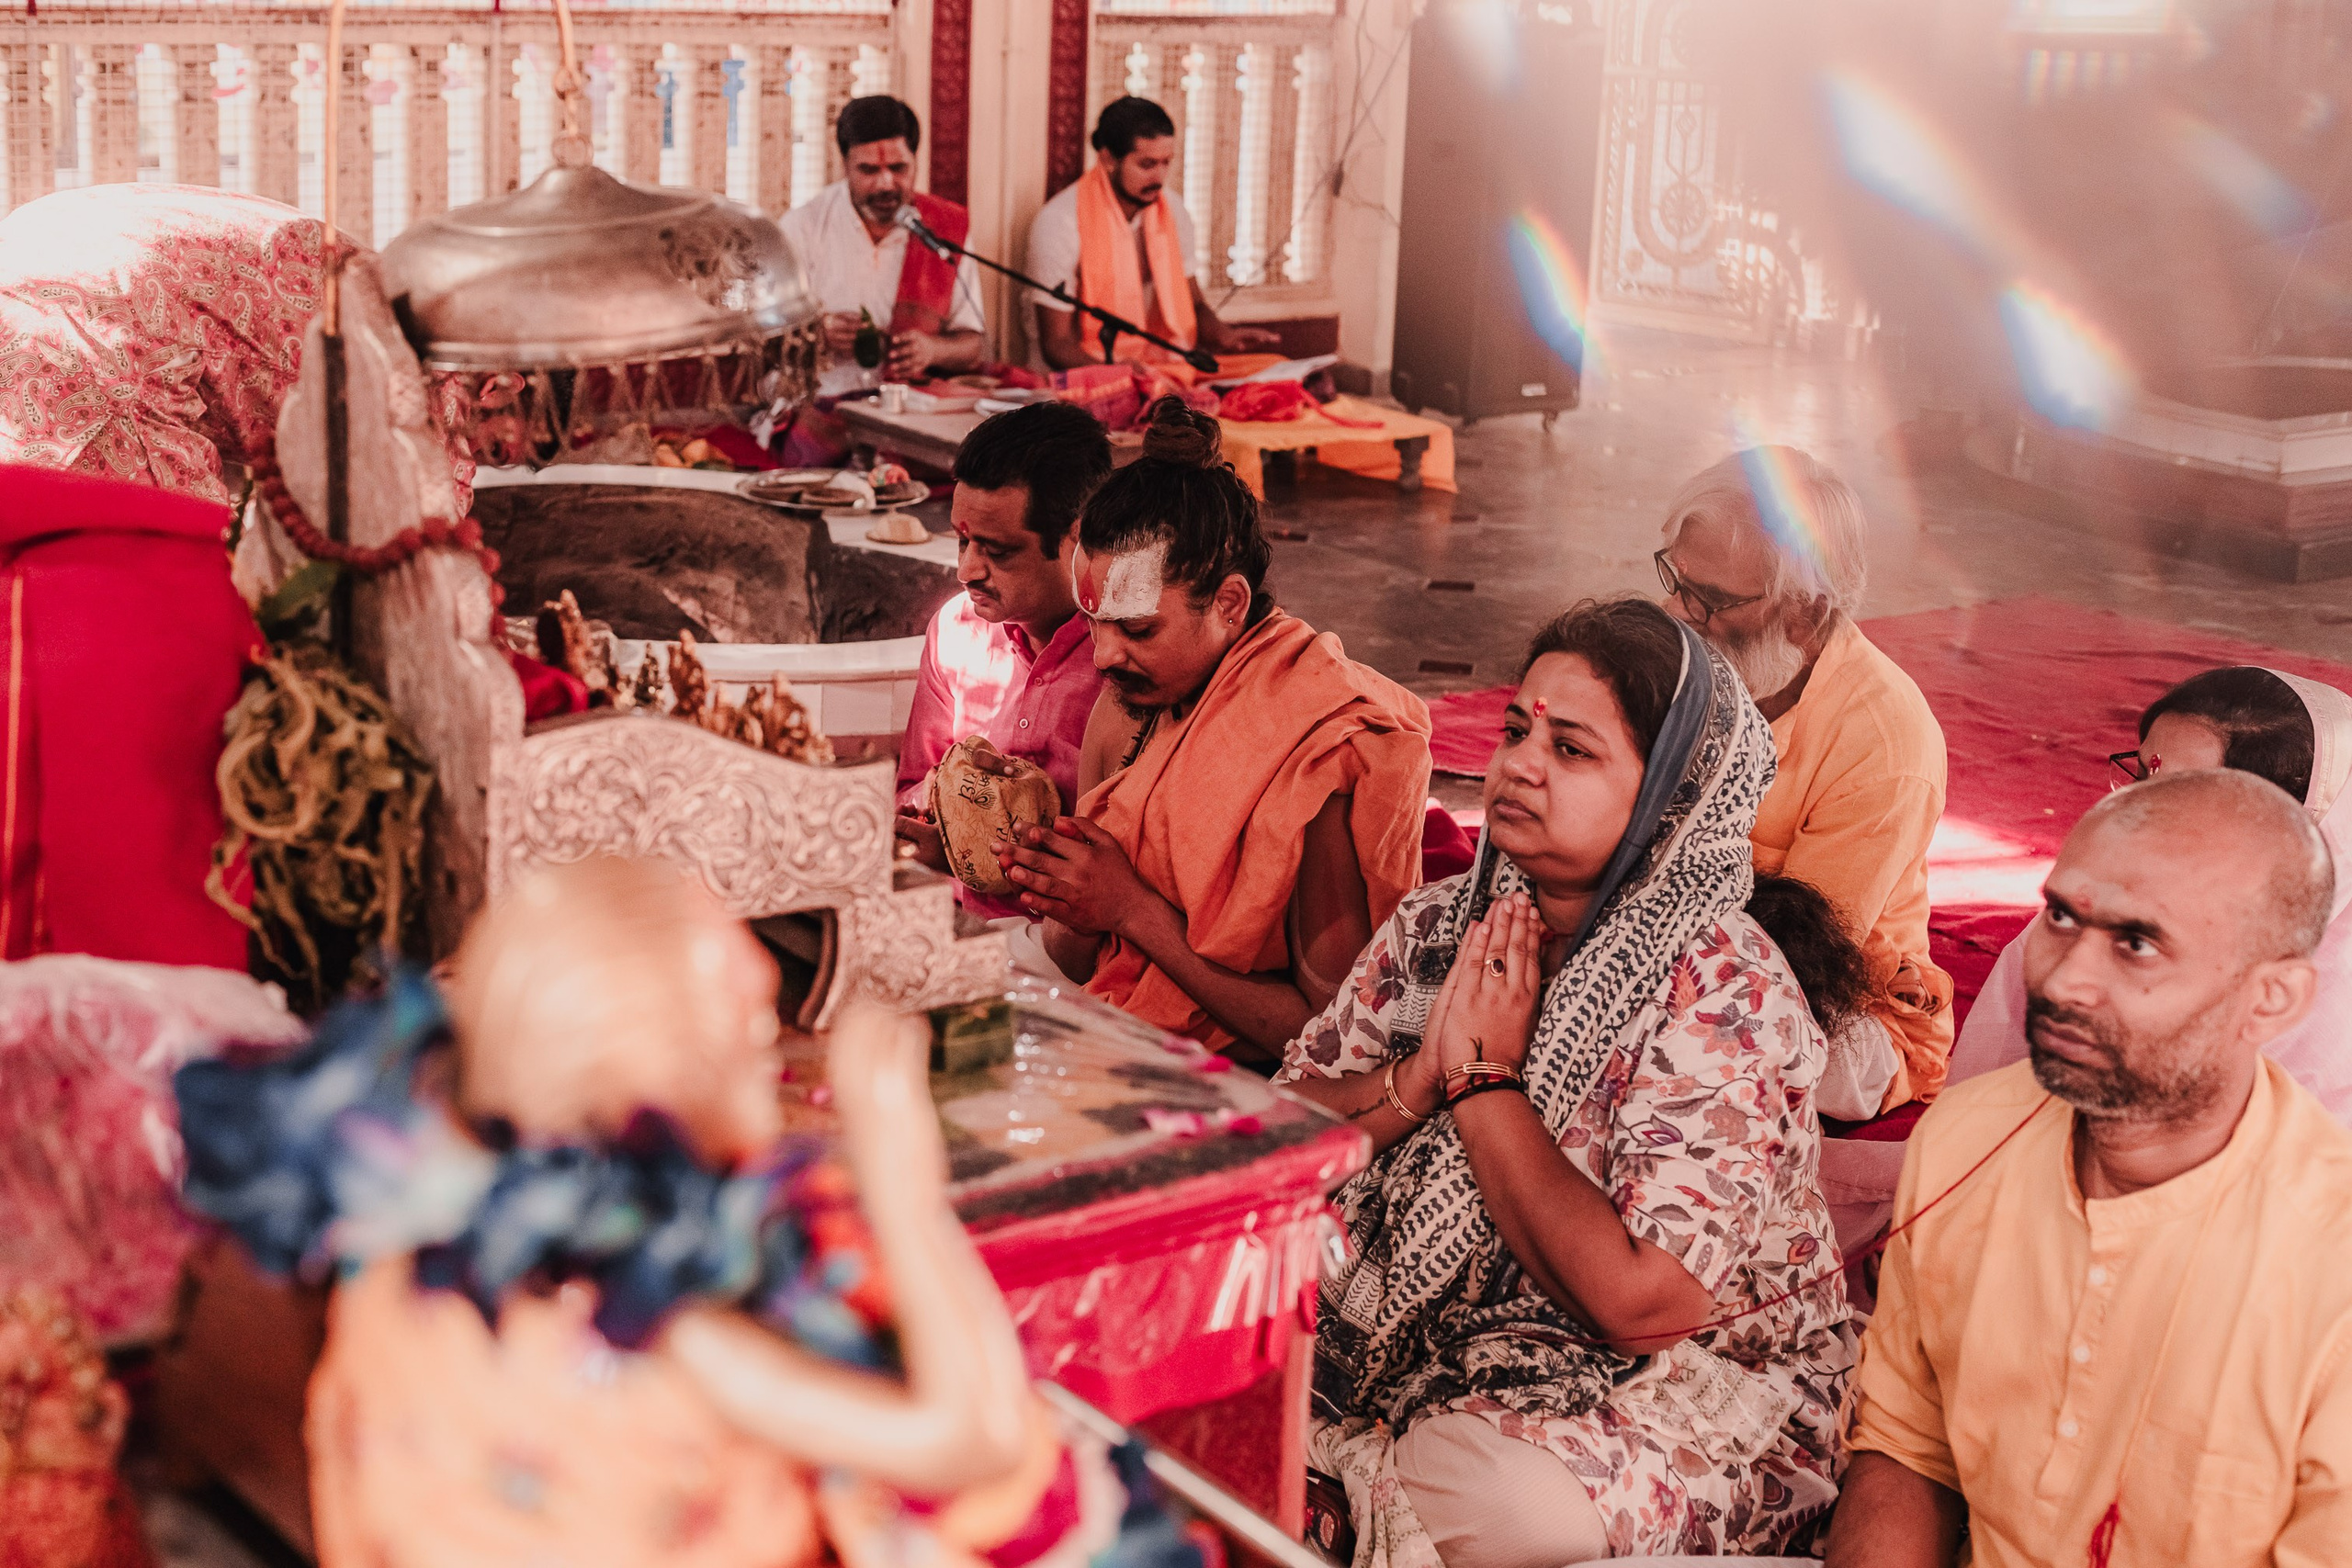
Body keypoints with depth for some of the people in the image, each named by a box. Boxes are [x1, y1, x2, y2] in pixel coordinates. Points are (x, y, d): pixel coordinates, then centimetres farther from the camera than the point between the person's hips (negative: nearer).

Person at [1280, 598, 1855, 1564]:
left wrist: (1484, 1083, -19)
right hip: (1412, 1334, 5)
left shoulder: (1725, 994, -16)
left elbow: (1643, 1301, -24)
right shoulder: (1438, 925, 3)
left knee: (1489, 1491, -34)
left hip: (1668, 1386, -5)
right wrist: (1420, 1079, -16)